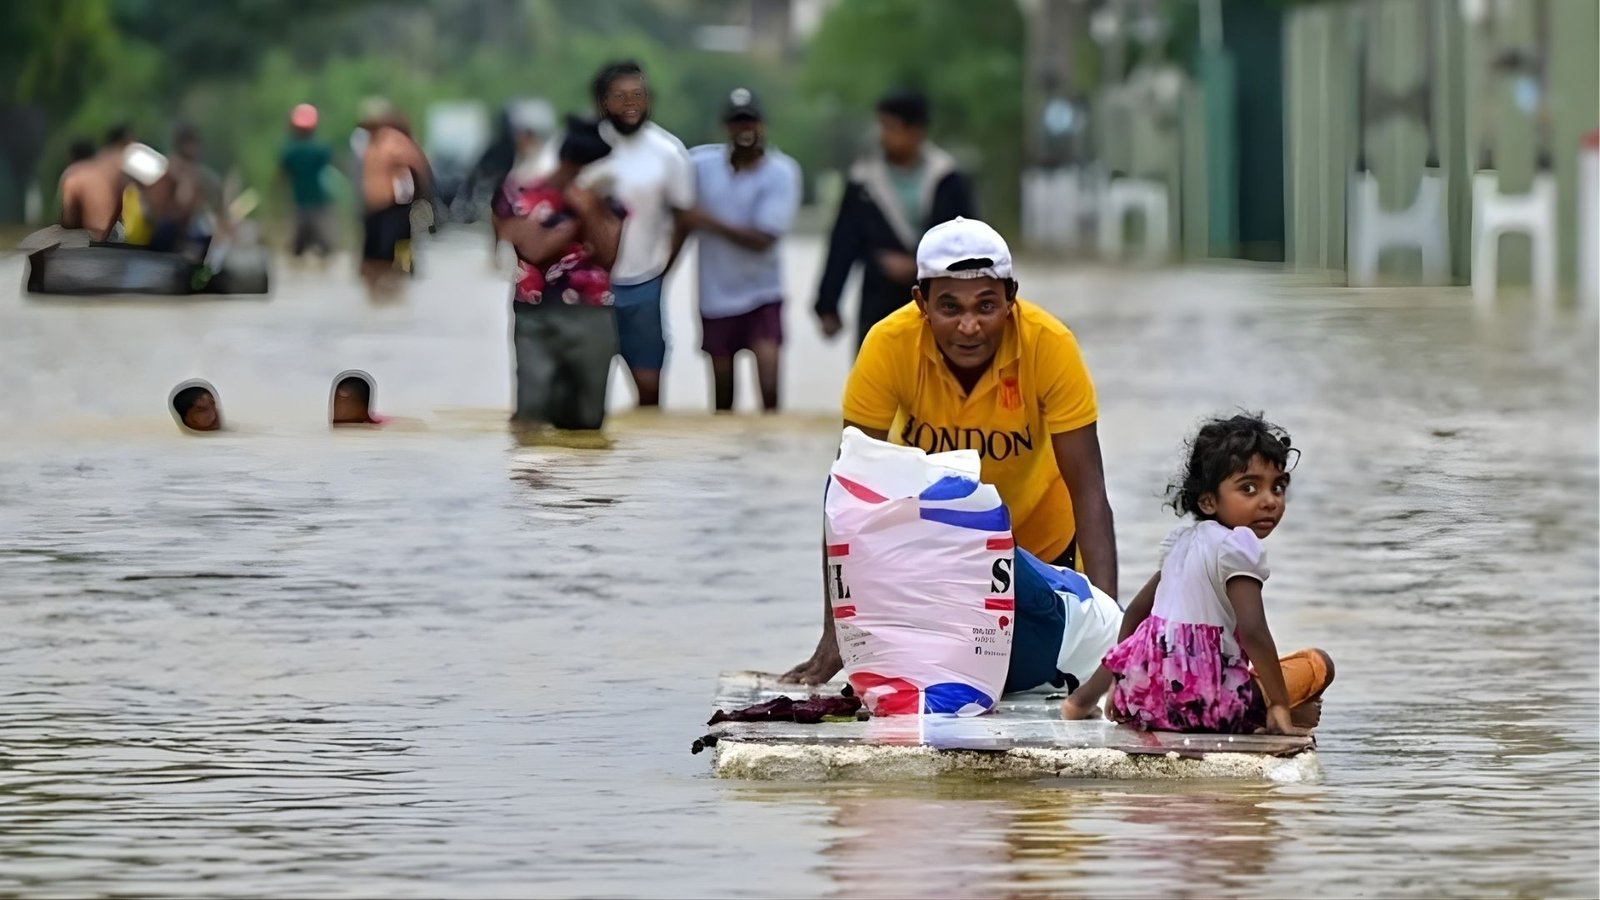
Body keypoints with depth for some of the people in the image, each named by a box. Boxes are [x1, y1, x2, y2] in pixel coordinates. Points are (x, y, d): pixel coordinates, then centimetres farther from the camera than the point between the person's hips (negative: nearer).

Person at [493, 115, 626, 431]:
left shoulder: (605, 202, 7)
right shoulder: (522, 195, -3)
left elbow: (609, 255, -4)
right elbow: (535, 249, -14)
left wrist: (590, 211, -15)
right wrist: (576, 218, -8)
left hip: (591, 318, 3)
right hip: (536, 320, -3)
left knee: (586, 421, 7)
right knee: (531, 416, -9)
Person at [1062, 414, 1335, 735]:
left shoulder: (1182, 540, 17)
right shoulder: (1238, 547, -11)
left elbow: (1136, 610, 26)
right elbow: (1252, 631, -22)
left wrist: (1116, 683, 37)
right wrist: (1280, 707, -19)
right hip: (1204, 700, -8)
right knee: (1319, 664, 3)